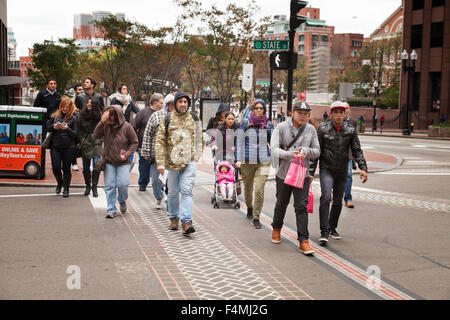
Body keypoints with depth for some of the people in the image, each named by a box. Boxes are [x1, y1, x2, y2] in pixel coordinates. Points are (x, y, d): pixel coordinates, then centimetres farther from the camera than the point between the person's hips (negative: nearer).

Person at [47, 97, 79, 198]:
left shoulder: (73, 118, -1)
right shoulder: (55, 116, 6)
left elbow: (75, 134, -4)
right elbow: (48, 128, 11)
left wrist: (67, 129, -20)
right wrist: (53, 126, -10)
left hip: (68, 148, -2)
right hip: (55, 147, 2)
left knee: (66, 169, 4)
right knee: (56, 169, 1)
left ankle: (66, 189, 21)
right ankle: (59, 183, 31)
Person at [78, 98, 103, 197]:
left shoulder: (99, 115, 2)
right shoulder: (82, 114, 5)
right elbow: (79, 129, 7)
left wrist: (101, 139, -4)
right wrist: (81, 141, 0)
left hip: (96, 142, -1)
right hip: (85, 143, 2)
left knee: (97, 164, -12)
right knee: (86, 166, 6)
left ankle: (94, 187, -1)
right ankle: (88, 186, 22)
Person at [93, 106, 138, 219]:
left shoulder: (126, 127, -8)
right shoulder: (106, 125, -2)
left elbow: (134, 142, 0)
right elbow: (96, 136, -10)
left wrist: (127, 155, -10)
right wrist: (102, 122, -19)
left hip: (123, 162, -2)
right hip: (109, 161, 2)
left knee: (123, 184, -9)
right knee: (109, 186, 2)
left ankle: (122, 201, 23)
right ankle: (111, 210, 12)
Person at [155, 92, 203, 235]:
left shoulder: (194, 119, 8)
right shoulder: (168, 119, 1)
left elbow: (199, 139, 18)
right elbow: (160, 141, -2)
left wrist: (197, 156, 9)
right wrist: (160, 162, -10)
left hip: (189, 161, 0)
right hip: (172, 161, 0)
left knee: (187, 191, -12)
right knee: (173, 192, 12)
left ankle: (186, 221, -16)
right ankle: (173, 218, 30)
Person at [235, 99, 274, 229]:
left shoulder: (269, 125, 5)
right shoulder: (245, 124, 1)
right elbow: (239, 142, 2)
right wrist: (238, 159, -6)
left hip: (264, 161, 0)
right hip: (247, 161, 0)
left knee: (259, 190, -12)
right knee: (248, 188, 14)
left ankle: (256, 218, -2)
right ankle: (249, 208, 43)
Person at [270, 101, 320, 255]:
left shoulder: (311, 130, 2)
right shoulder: (282, 128, -8)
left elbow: (317, 151, 4)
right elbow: (274, 148, -15)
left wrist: (306, 151, -18)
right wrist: (290, 154, -31)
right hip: (283, 173, -1)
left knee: (302, 207, -5)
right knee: (281, 204, 17)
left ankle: (303, 241, -3)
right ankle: (276, 229, 43)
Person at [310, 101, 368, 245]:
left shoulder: (350, 131, 0)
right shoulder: (323, 129, -6)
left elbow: (357, 151, 4)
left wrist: (363, 168, -8)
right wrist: (311, 171, -5)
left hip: (342, 171, 3)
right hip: (326, 169, -3)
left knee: (338, 201, 11)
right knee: (326, 198, -19)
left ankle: (332, 227, 30)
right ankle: (324, 232, -16)